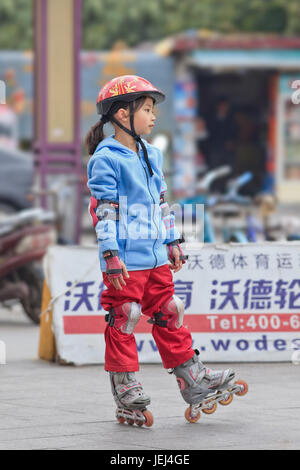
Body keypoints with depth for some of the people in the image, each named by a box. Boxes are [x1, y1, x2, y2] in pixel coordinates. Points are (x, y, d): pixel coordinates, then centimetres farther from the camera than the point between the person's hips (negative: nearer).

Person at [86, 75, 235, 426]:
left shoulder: (150, 156, 15)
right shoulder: (106, 159, -11)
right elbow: (104, 210, -15)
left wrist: (172, 242, 22)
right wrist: (111, 256, -18)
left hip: (156, 258, 8)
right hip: (126, 261, -8)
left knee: (169, 314, 12)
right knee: (124, 320, -2)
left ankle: (192, 381, 18)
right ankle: (126, 390, 5)